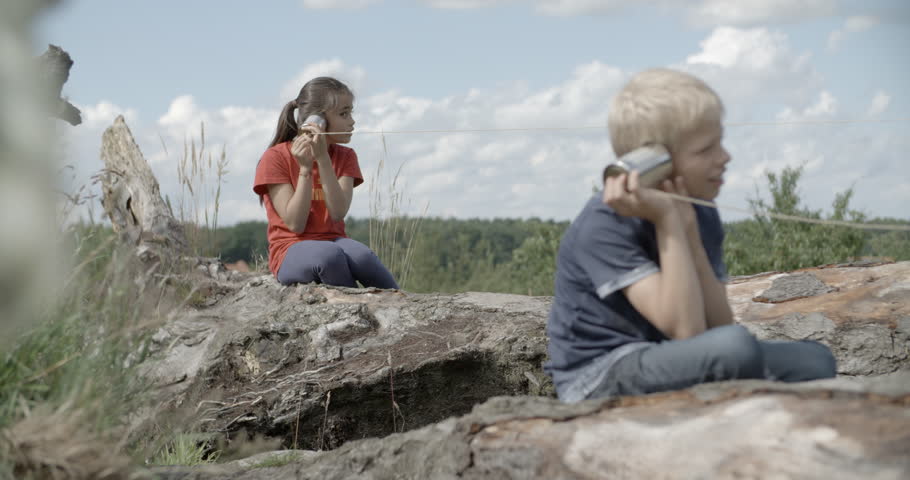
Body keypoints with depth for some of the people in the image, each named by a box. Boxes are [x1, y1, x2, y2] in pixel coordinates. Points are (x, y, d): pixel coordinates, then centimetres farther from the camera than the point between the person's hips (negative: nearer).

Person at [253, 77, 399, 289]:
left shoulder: (345, 157, 8)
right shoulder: (275, 158, -4)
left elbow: (338, 214, -10)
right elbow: (295, 224, -12)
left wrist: (322, 158, -17)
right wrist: (305, 168, -19)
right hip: (292, 250, -3)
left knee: (361, 255, -34)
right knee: (330, 255, -38)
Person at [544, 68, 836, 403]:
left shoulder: (701, 214, 3)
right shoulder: (604, 225, -20)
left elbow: (720, 325, -6)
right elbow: (687, 331, -28)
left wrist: (689, 229, -15)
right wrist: (666, 221, -28)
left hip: (666, 362, 7)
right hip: (600, 380, -7)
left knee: (814, 361, -5)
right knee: (735, 347, -31)